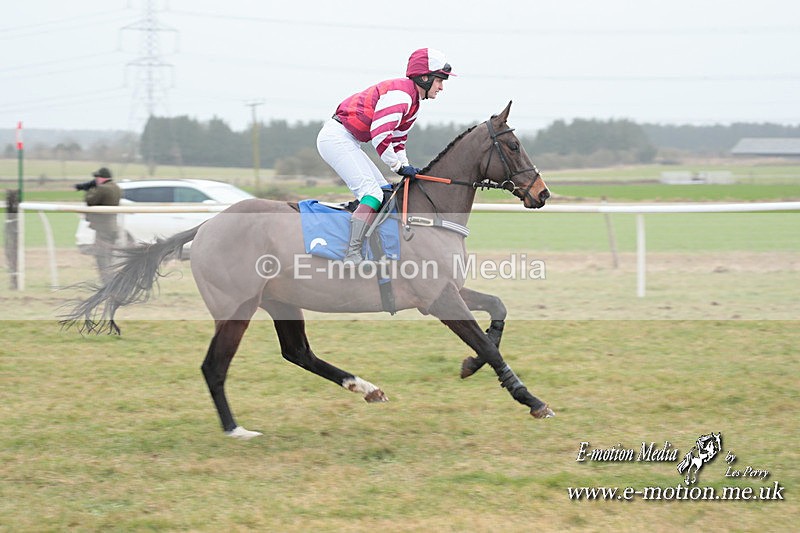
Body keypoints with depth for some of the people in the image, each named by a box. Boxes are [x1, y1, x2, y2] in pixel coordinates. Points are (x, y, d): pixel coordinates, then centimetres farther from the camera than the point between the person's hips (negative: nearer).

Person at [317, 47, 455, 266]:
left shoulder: (412, 101, 15)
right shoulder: (400, 93, -19)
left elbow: (397, 141, 21)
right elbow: (380, 135, -25)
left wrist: (407, 169, 10)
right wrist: (399, 167, -16)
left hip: (348, 142, 11)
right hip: (337, 137, -11)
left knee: (385, 191, 11)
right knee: (373, 192, -19)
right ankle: (353, 254, -27)